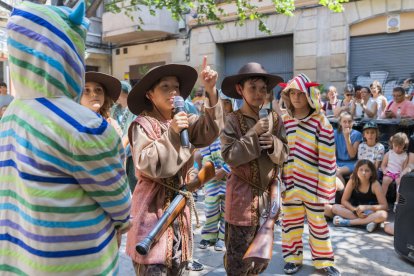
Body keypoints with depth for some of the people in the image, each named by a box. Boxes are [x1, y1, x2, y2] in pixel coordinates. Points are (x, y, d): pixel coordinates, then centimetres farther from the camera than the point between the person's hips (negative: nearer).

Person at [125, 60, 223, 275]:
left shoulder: (184, 121, 7)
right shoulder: (142, 124, -10)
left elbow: (210, 130, -10)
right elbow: (147, 165, -20)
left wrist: (211, 91, -21)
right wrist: (171, 133, -25)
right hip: (152, 207, -6)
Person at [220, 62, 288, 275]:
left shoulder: (274, 119, 2)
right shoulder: (232, 120, -11)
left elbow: (283, 155, 2)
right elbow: (229, 156, -18)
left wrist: (273, 143, -18)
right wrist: (254, 134, -21)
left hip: (268, 191, 5)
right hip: (243, 193, -5)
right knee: (239, 253, 7)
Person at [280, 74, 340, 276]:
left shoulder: (321, 122, -9)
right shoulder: (284, 121, 2)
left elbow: (327, 158, -9)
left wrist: (324, 189, -9)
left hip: (313, 184, -3)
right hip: (290, 183, 3)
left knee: (319, 223, 12)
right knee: (290, 223, 14)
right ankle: (293, 257, 32)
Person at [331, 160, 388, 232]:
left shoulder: (375, 184, -15)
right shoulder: (352, 181, -11)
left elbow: (384, 206, -17)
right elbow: (344, 201, -9)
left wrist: (366, 207, -29)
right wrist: (355, 210, -25)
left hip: (370, 213, -1)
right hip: (355, 212, 2)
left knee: (383, 215, -34)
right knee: (335, 207, -22)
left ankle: (347, 222, -32)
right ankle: (367, 221, -29)